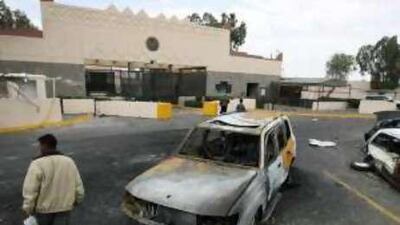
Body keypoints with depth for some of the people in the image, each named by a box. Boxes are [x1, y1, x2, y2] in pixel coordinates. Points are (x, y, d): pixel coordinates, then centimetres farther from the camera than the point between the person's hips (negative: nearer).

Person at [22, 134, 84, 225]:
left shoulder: (37, 164, -14)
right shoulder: (69, 161, -1)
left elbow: (30, 191, -17)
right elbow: (78, 186, 1)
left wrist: (27, 210, -6)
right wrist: (76, 200, 16)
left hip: (43, 208, -2)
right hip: (64, 208, 2)